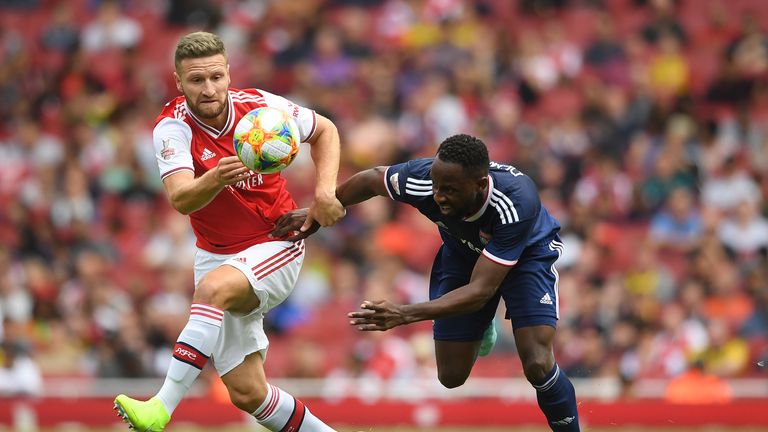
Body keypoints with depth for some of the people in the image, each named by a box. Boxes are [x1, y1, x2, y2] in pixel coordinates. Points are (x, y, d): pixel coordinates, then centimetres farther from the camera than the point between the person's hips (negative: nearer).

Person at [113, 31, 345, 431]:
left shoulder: (260, 105, -10)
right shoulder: (172, 128, -13)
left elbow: (324, 130, 9)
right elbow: (181, 199, -30)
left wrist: (325, 190, -6)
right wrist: (215, 179, -51)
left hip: (276, 247, -2)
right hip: (217, 257, 2)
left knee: (214, 288, -35)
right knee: (247, 393, -3)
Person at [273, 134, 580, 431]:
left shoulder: (516, 204, -44)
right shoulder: (422, 179, -35)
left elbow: (480, 290, -43)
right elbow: (373, 178, -9)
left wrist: (405, 315, -52)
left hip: (526, 252, -4)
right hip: (463, 250, 4)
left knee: (537, 366, -23)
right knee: (451, 377, 4)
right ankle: (481, 331, 39)